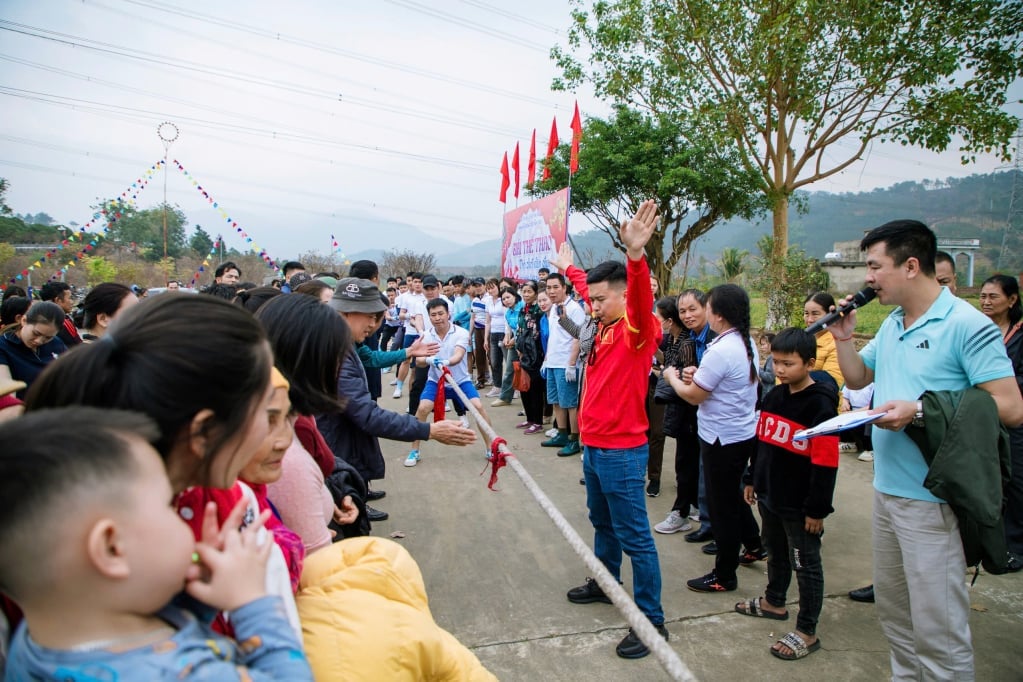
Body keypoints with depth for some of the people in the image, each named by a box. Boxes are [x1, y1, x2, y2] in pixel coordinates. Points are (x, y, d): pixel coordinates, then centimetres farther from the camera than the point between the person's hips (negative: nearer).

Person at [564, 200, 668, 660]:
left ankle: (651, 620, 13)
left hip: (621, 452, -9)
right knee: (602, 523, 24)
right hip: (593, 447, 9)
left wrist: (635, 257, -54)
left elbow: (641, 300, -36)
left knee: (634, 536, 0)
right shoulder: (606, 331, 9)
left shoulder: (638, 330, -15)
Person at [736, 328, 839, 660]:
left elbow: (826, 462, -19)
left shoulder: (820, 405, -18)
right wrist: (752, 479, 17)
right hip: (770, 496, 7)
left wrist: (817, 508, -17)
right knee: (775, 553, 24)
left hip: (799, 505, -7)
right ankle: (773, 602, 44)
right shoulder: (773, 396, 5)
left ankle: (807, 632, 18)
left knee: (806, 565, 6)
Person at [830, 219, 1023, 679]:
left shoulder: (966, 325, -14)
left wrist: (919, 411, -23)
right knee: (892, 609, 21)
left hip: (931, 499, -8)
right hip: (886, 488, 8)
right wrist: (843, 337, 6)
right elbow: (857, 378, 23)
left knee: (937, 627, 2)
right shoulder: (891, 324, 11)